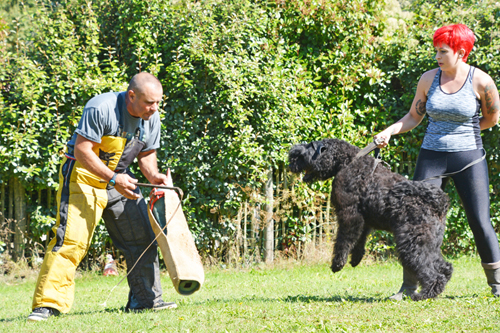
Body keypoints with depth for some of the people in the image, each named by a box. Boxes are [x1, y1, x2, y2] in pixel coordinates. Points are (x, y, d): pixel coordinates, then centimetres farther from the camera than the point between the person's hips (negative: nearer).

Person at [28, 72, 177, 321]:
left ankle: (144, 299, 17)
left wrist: (153, 175, -10)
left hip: (120, 179, 7)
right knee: (71, 239, -17)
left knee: (143, 238, 6)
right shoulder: (101, 108, -25)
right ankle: (49, 304, -17)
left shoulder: (151, 117, -2)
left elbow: (147, 154, 11)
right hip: (84, 176, -7)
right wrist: (112, 179, -29)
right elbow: (82, 151, -25)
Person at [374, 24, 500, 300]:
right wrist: (389, 131, -5)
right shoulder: (429, 79, 0)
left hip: (469, 158, -3)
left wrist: (462, 132, 7)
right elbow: (413, 117, 10)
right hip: (431, 157, 3)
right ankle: (409, 286, 4)